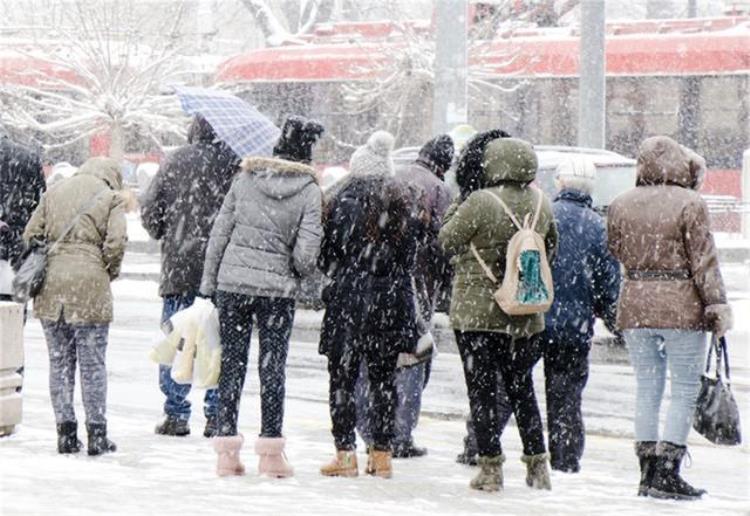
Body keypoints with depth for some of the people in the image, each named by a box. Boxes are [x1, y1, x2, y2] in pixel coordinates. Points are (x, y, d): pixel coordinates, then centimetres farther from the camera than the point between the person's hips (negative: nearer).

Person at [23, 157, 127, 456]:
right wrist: (111, 271, 7)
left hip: (51, 285, 4)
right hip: (89, 285, -4)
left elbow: (31, 235, 10)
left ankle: (66, 431, 11)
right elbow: (116, 242, -10)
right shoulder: (111, 197, 2)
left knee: (59, 361, 11)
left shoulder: (55, 192, 14)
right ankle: (96, 434, 5)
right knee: (92, 363, 3)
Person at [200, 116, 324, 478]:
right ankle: (270, 450, 10)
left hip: (232, 284, 2)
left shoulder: (246, 178, 0)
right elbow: (305, 253, -11)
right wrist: (300, 272, 11)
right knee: (272, 367, 8)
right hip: (277, 288, -2)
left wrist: (208, 282, 10)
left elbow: (219, 232, 3)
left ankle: (227, 450, 9)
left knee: (232, 363, 8)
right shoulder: (308, 190, -6)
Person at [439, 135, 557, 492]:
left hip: (478, 310, -5)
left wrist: (460, 203, 5)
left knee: (482, 390, 2)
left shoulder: (479, 203, -18)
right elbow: (550, 249, 13)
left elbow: (447, 240, -6)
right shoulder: (540, 204, -1)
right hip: (523, 315, 5)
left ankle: (490, 466, 0)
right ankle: (537, 463, 18)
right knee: (522, 389, 16)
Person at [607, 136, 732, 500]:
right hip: (682, 307, -5)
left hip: (635, 306, 5)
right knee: (684, 389, 1)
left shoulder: (621, 206, 5)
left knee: (647, 388, 11)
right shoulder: (689, 204, -9)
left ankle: (648, 472, 12)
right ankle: (667, 473, -4)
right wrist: (718, 306, -7)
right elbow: (704, 261, -10)